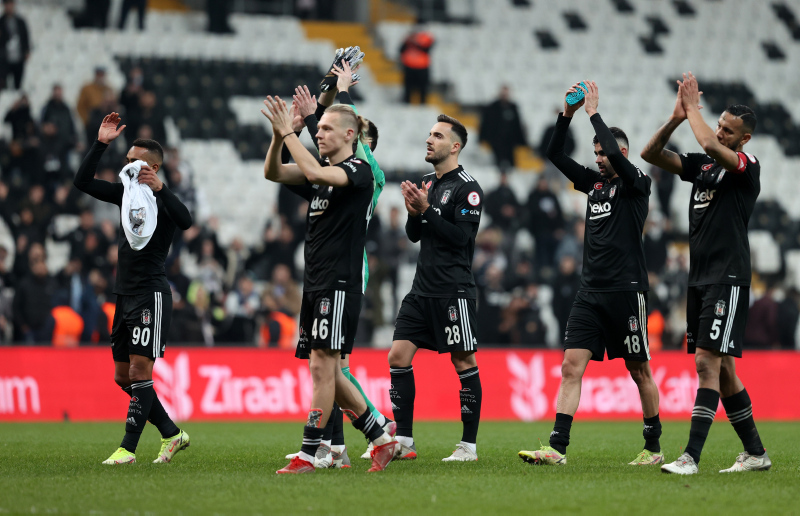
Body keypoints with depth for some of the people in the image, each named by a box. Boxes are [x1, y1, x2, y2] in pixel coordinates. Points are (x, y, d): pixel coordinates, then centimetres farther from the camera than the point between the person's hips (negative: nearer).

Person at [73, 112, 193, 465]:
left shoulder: (162, 198, -8)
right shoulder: (126, 193, 12)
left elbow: (185, 222, -27)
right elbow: (82, 181, 12)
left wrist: (160, 189, -34)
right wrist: (101, 144, 4)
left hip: (151, 293, -8)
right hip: (125, 293, 8)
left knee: (139, 371, -10)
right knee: (123, 376, 10)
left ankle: (128, 449, -10)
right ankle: (172, 434, 20)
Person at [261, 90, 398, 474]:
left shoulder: (359, 171, -8)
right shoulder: (320, 174, 16)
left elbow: (314, 172, -25)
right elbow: (273, 173, 7)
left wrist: (288, 131, -19)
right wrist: (278, 136, -9)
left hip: (340, 283, -9)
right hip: (315, 283, 9)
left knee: (322, 365, -10)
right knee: (327, 371, 9)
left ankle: (308, 455, -9)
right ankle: (382, 440, 17)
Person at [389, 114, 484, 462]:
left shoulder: (467, 188, -8)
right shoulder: (426, 183, 16)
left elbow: (461, 236, -16)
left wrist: (426, 210, -18)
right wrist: (413, 213, -3)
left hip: (454, 290, -8)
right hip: (422, 289, 8)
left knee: (464, 363, -2)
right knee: (398, 356, -1)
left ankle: (469, 445, 4)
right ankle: (404, 441, 4)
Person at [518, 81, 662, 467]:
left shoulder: (637, 183, -3)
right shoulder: (594, 182, 15)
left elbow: (616, 154, -21)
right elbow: (555, 154, 15)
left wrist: (594, 112, -13)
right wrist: (568, 113, 3)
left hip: (626, 290, -6)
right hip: (590, 292, 6)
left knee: (639, 372, 3)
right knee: (571, 367, -6)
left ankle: (653, 448, 15)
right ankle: (557, 448, -12)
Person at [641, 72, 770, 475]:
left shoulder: (748, 167, -7)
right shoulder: (702, 164, 14)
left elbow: (711, 145, -25)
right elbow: (650, 154, 12)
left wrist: (693, 108, -10)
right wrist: (676, 118, -1)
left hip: (728, 279, -8)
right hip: (700, 278, 8)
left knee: (708, 362, -15)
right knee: (720, 368, 10)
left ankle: (692, 456, -20)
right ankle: (755, 453, 19)